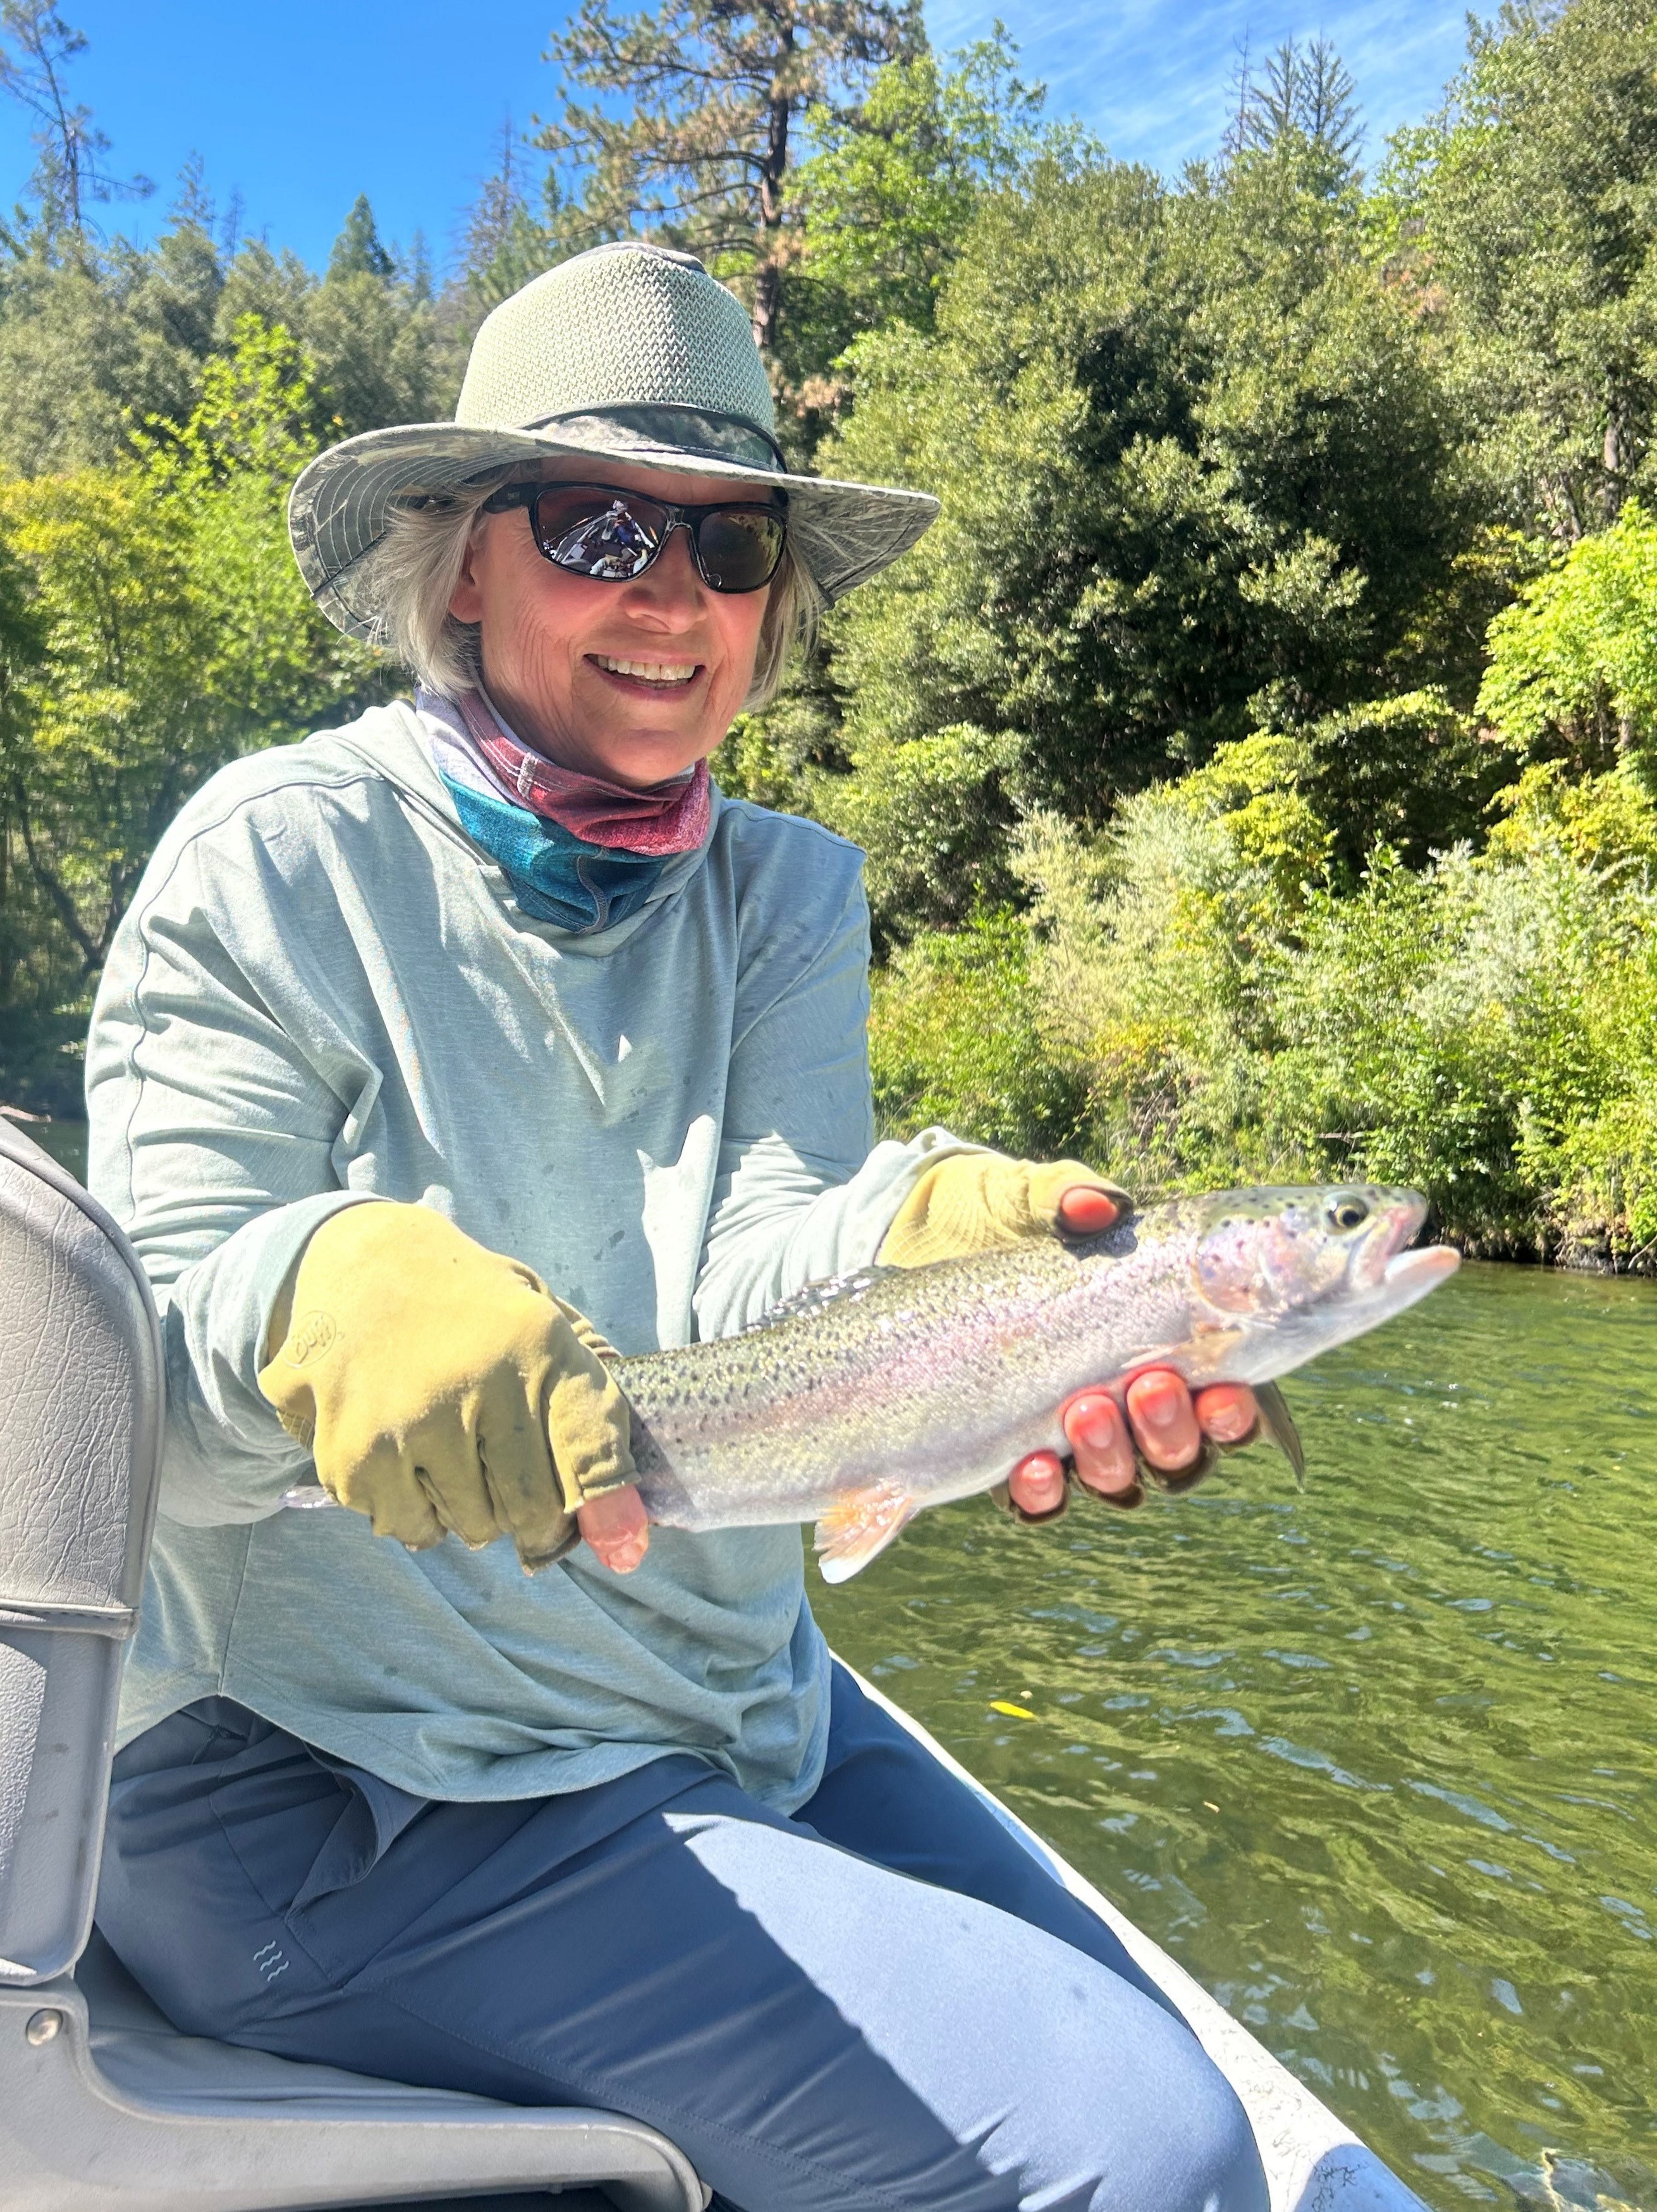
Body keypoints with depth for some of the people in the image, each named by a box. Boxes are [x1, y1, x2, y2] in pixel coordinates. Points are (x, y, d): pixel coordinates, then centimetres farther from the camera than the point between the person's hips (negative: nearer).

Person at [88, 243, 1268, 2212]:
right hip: (336, 1791, -5)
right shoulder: (282, 857, -10)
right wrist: (321, 1296, -39)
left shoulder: (785, 894, 3)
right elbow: (143, 1404, -16)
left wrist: (936, 1238, -38)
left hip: (739, 1722, 6)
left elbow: (753, 1272, -14)